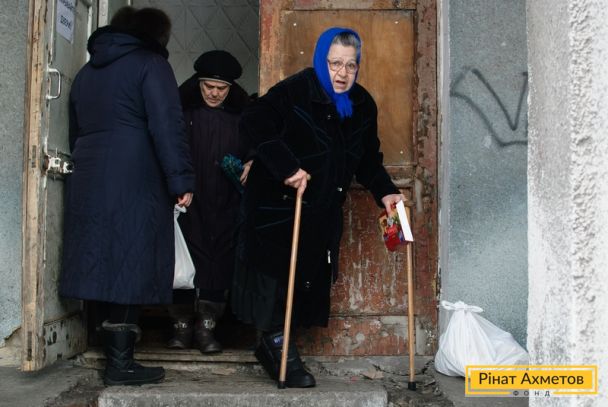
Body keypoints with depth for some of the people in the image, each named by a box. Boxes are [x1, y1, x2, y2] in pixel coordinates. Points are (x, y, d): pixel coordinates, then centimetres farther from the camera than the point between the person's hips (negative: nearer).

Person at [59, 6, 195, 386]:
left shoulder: (87, 71, 23)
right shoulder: (150, 63, -1)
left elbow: (76, 132, 26)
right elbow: (167, 127, -13)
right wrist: (182, 180, -14)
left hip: (90, 184, 7)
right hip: (135, 185, -7)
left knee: (108, 269, 9)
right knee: (131, 270, -4)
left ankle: (116, 357, 14)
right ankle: (121, 363, -3)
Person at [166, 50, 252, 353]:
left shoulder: (243, 115, 6)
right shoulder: (182, 109, 1)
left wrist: (251, 165, -6)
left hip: (226, 206, 2)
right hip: (187, 204, -1)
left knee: (220, 262, 3)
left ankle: (206, 327, 15)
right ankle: (181, 325, 15)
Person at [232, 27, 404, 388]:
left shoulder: (363, 105, 6)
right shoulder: (295, 91, -15)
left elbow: (368, 158, 14)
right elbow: (254, 123, -26)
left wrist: (384, 191, -2)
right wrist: (287, 168, -33)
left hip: (323, 211, 7)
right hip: (278, 204, -6)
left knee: (309, 281, 10)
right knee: (278, 276, -4)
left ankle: (273, 347, 26)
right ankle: (278, 346, 13)